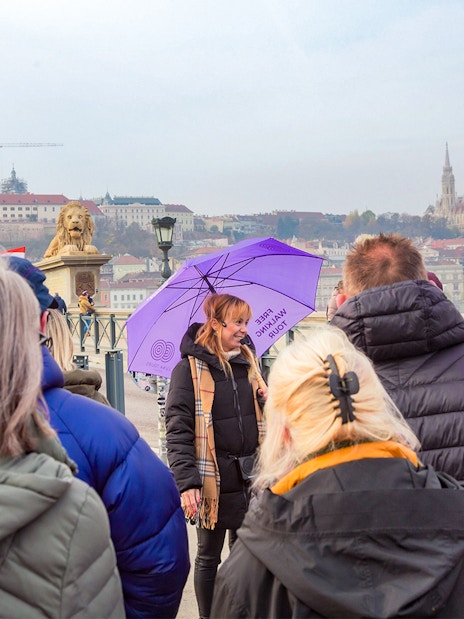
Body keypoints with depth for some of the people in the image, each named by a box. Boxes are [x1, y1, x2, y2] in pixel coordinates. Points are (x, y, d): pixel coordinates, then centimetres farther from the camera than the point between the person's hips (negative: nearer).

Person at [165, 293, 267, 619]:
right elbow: (178, 429, -14)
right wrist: (187, 482, -23)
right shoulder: (190, 368, -9)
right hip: (214, 479, -5)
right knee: (209, 557, 10)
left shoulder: (249, 361, 8)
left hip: (250, 476, 5)